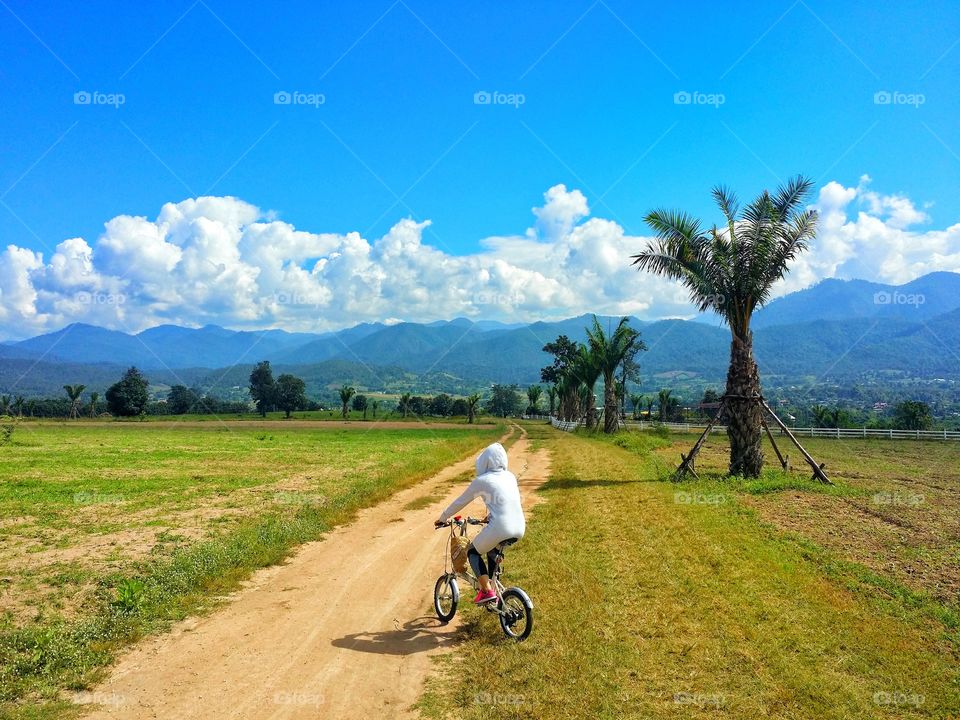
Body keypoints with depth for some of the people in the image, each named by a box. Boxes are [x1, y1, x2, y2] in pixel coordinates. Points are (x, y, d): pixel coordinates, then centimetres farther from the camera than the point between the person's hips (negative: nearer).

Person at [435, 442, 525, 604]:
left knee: (473, 552, 18)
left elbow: (460, 502, 7)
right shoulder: (510, 476, 14)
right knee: (492, 550, 33)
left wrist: (442, 518, 21)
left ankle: (487, 591, 6)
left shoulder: (481, 481, -2)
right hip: (519, 529, 6)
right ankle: (492, 587, 33)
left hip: (500, 529, -6)